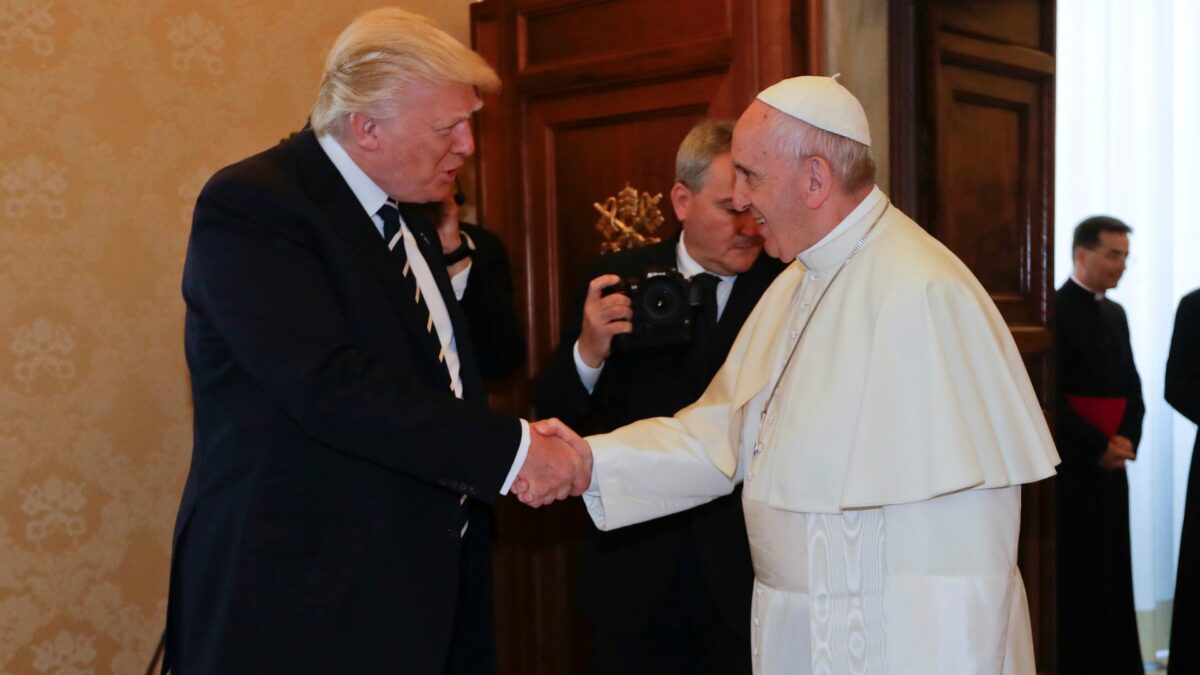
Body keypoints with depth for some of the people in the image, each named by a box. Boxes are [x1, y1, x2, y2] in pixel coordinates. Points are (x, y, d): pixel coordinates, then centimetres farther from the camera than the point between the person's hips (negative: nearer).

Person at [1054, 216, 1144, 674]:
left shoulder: (1115, 314, 15)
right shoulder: (1054, 311, -10)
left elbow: (1131, 387, 16)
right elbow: (1051, 398, -15)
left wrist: (1127, 440, 0)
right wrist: (1098, 447, -12)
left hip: (1111, 464, 7)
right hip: (1071, 467, -7)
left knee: (1113, 572, 10)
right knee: (1075, 575, -2)